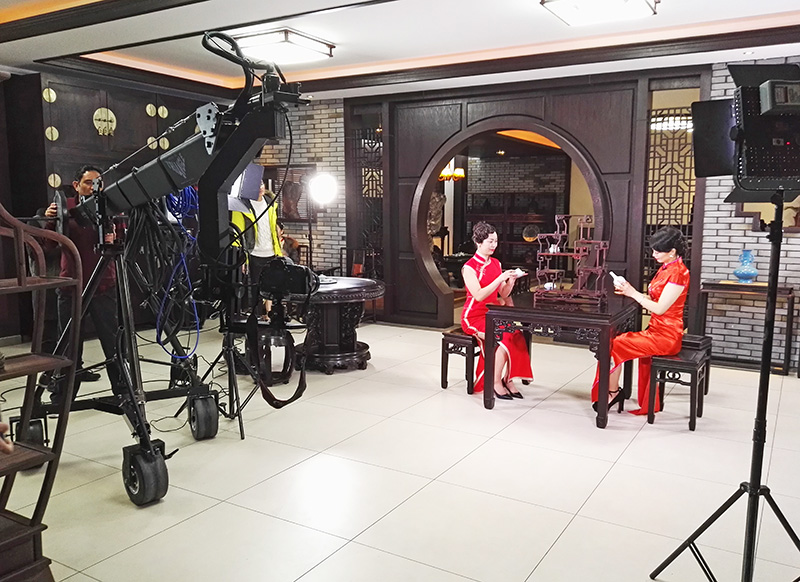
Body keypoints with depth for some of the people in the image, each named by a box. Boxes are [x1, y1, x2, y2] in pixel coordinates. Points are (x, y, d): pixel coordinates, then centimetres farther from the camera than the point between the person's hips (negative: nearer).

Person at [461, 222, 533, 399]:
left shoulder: (496, 264, 10)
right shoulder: (469, 267, -10)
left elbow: (504, 295, 10)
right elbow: (479, 295, -21)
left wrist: (511, 280, -9)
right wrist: (500, 278, -24)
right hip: (474, 317, -6)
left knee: (517, 335, -20)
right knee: (504, 338, -27)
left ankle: (508, 379, -10)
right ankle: (496, 382, -13)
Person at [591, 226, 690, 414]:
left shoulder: (678, 273, -17)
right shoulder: (666, 268, 13)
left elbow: (659, 308, -19)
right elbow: (652, 298, 14)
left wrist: (633, 293, -13)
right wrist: (628, 292, 2)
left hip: (666, 336, -9)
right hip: (656, 330, 9)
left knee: (614, 344, -15)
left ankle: (612, 391, 4)